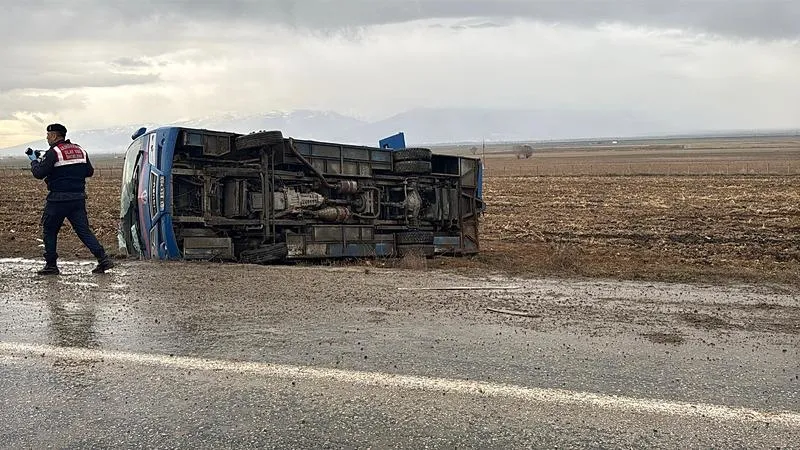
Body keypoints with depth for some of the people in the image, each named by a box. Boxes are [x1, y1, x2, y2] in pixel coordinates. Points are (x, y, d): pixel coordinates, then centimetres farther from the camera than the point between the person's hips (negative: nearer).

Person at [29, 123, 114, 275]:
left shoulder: (54, 152, -10)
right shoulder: (80, 150, 11)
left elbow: (39, 173, -11)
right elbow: (90, 171, 16)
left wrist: (34, 161, 6)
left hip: (58, 199, -6)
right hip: (78, 198, 6)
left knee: (49, 230, 10)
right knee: (84, 230, 6)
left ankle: (51, 265, 12)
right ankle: (103, 259, -7)